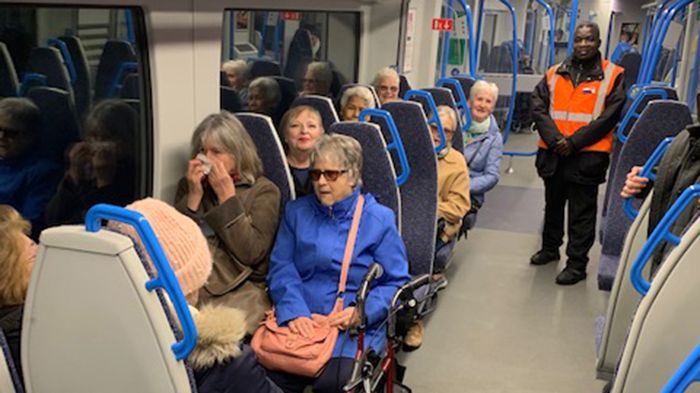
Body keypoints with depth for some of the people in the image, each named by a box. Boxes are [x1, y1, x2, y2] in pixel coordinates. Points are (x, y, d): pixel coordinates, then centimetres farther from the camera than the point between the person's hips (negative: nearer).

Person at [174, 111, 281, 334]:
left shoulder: (263, 191, 5)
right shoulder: (188, 186, 17)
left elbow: (251, 253, -9)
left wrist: (227, 197, -7)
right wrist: (194, 196, -3)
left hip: (242, 289, -2)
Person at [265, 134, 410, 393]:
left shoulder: (379, 219, 6)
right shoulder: (296, 211, 14)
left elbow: (397, 282, 4)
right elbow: (281, 267, 5)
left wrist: (361, 312, -13)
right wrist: (294, 311, -13)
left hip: (355, 326, -2)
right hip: (298, 319, 2)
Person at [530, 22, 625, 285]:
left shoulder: (613, 76, -1)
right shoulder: (554, 74, 7)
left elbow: (608, 117, -8)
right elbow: (538, 108, 1)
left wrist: (573, 142, -14)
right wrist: (555, 139, -13)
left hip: (587, 155, -4)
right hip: (552, 152, 4)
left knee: (581, 213, 1)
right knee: (553, 205, 19)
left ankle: (577, 263, 9)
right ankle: (550, 248, 36)